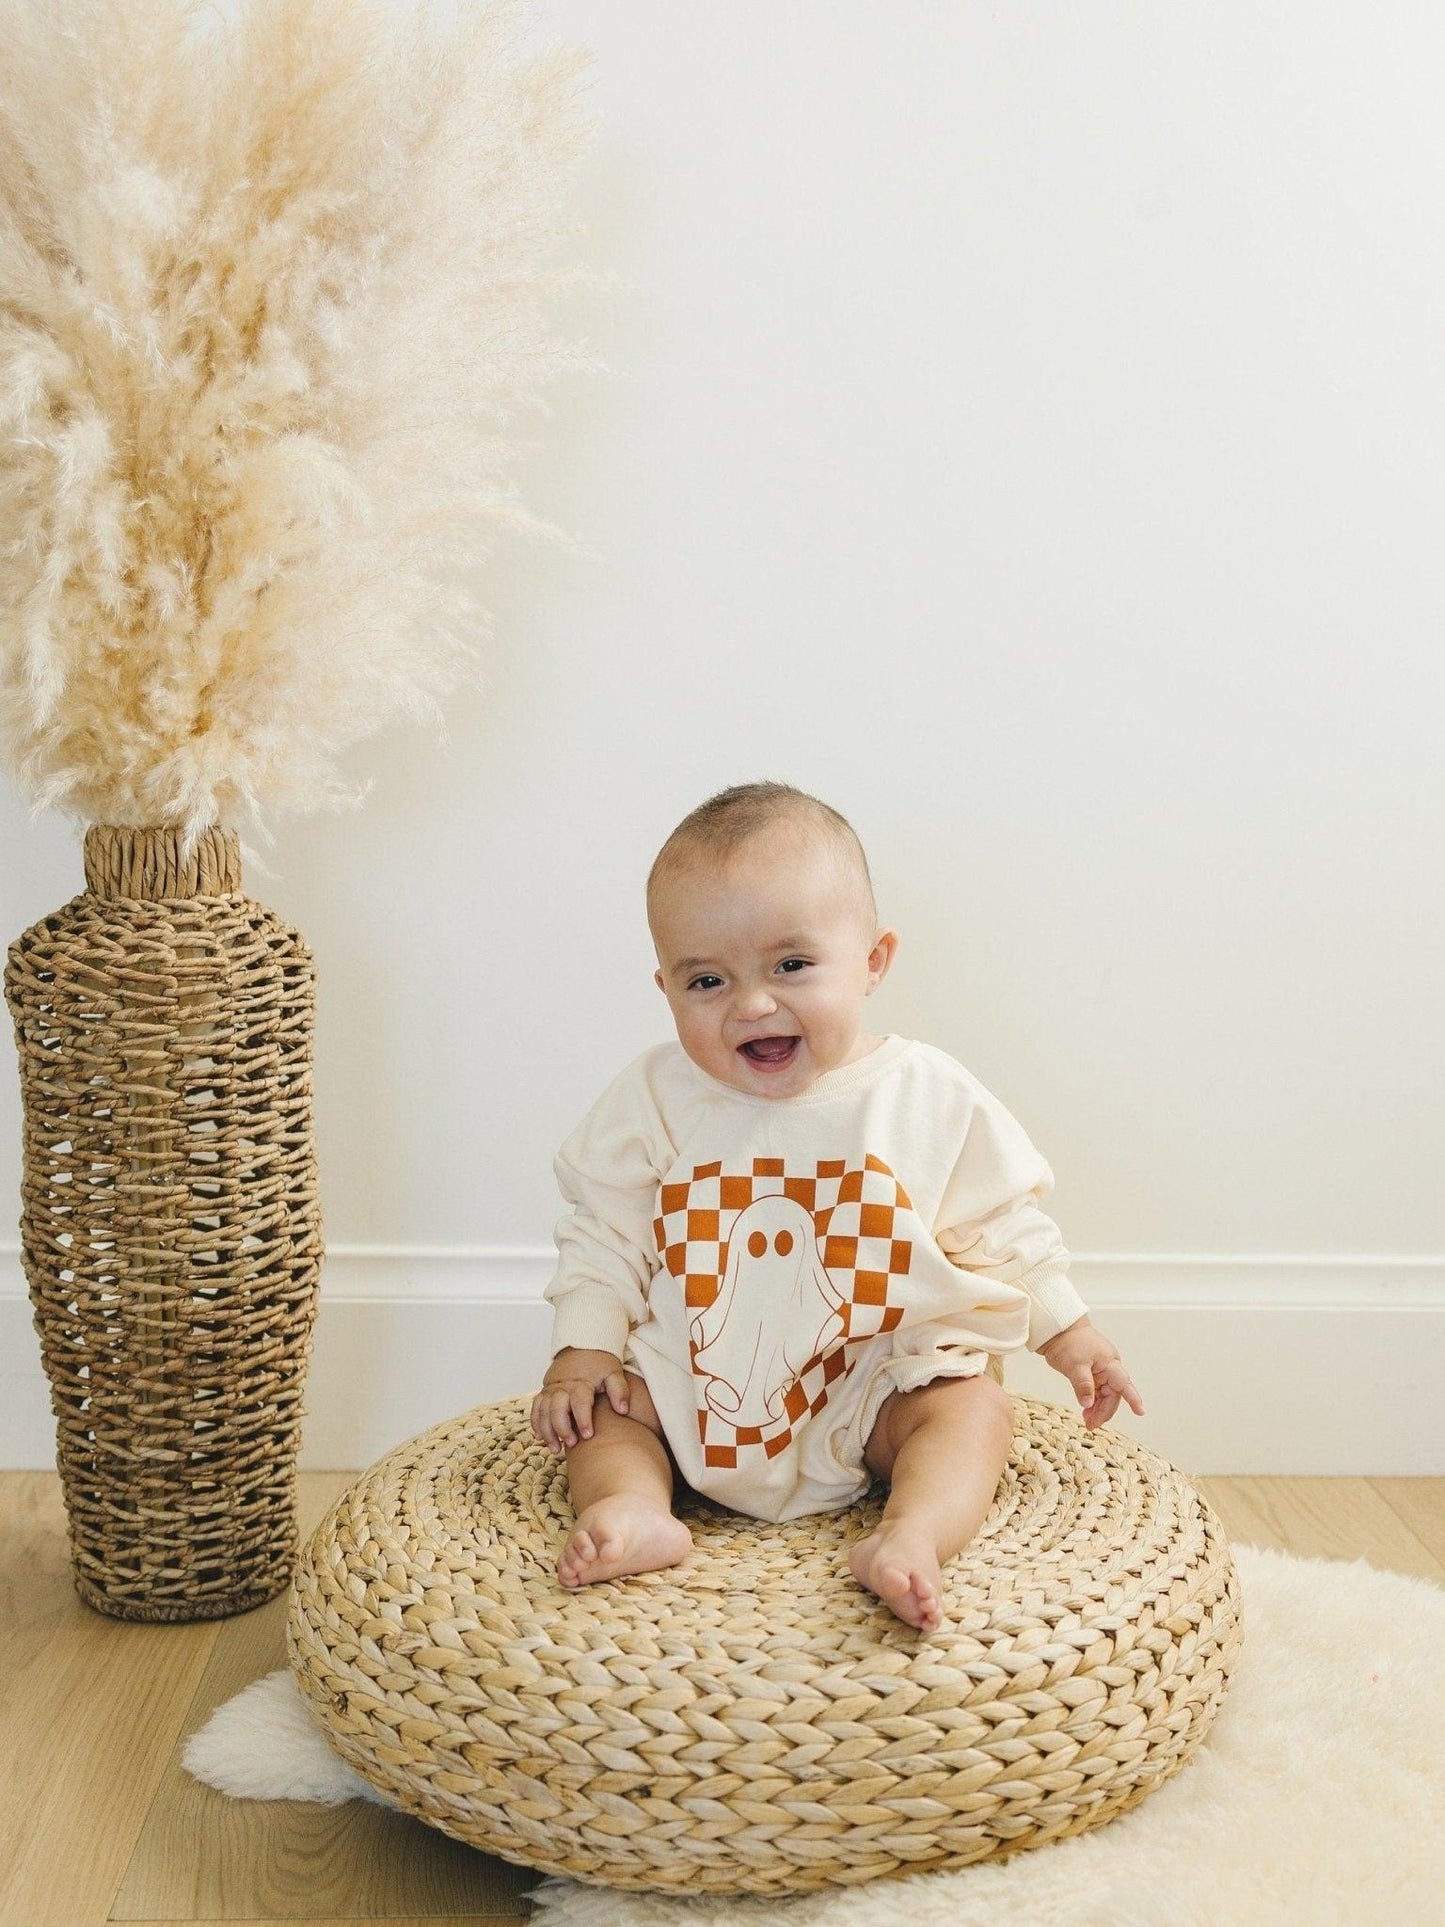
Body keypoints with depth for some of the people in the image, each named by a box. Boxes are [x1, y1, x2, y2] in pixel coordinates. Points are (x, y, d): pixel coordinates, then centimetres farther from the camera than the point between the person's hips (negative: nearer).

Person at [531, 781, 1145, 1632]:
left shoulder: (931, 1097, -9)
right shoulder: (654, 1099, -8)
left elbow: (1004, 1228, 4)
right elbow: (605, 1236, 0)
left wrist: (1070, 1333, 6)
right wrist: (582, 1350, -8)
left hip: (876, 1382, -1)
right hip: (697, 1383, 1)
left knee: (975, 1405, -21)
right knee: (600, 1402, -11)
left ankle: (914, 1537, -38)